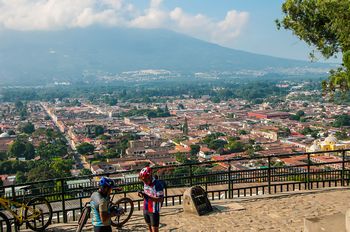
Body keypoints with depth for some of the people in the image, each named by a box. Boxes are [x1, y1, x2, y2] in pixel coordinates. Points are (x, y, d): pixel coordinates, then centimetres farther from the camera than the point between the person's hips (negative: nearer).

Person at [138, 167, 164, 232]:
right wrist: (142, 194, -7)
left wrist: (148, 196, -33)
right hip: (146, 209, 7)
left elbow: (160, 199, -25)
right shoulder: (145, 183, 3)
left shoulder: (157, 184, -21)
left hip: (154, 211, -7)